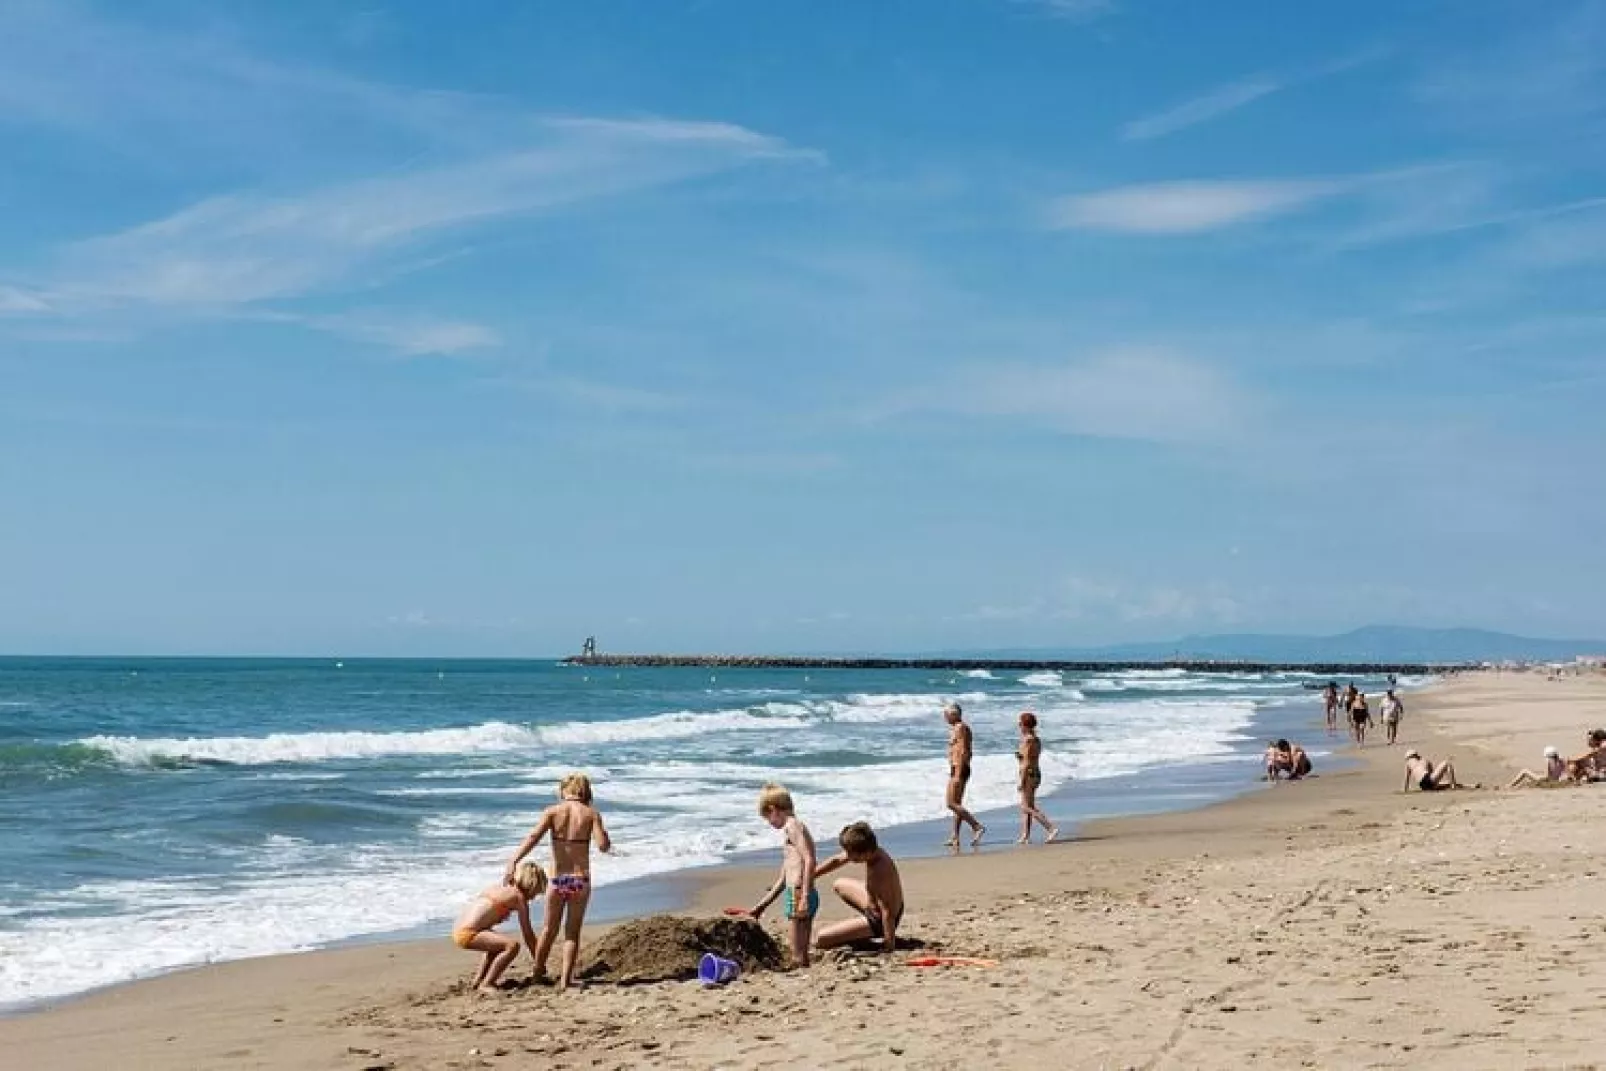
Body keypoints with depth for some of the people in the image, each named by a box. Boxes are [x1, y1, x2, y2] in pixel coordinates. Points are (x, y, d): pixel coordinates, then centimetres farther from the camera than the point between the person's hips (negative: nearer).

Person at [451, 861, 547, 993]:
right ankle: (486, 984, -12)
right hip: (468, 934, -10)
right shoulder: (518, 896, -5)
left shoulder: (500, 888, 19)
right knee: (512, 946, -19)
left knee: (499, 944, 32)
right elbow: (528, 934, -3)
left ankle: (478, 980, 31)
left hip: (459, 930, 10)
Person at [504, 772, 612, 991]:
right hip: (581, 879, -1)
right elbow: (603, 846, -11)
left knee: (549, 929, 19)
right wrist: (604, 833, 11)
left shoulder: (552, 811, -1)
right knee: (572, 932, 11)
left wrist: (513, 861, -23)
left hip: (557, 879, 1)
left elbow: (534, 837, -15)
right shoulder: (591, 813, -1)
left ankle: (538, 972, 34)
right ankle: (565, 979, 7)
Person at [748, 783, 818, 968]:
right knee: (801, 954, 12)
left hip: (799, 894, -10)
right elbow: (782, 879, 27)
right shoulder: (788, 831, 22)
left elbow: (810, 860, -20)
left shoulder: (792, 826, -7)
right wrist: (760, 907, 31)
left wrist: (804, 896, -25)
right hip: (795, 893, 10)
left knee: (798, 957, -8)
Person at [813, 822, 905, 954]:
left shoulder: (879, 872, -37)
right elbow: (836, 861, 3)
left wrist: (889, 946, -25)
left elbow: (887, 913, -32)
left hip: (878, 921, -9)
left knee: (819, 941, -12)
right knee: (839, 885, 32)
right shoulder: (872, 851, -11)